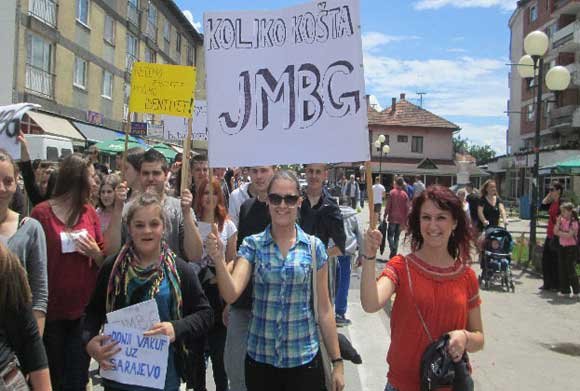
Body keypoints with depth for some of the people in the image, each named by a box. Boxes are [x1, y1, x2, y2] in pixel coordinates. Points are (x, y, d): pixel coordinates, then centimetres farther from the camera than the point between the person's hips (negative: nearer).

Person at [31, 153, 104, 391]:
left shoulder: (90, 212, 4)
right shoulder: (41, 213, -7)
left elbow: (105, 261, 8)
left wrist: (95, 253, -13)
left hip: (84, 308, 3)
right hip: (51, 309, -3)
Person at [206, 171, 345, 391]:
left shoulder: (314, 247, -3)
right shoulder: (252, 245, -3)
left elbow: (324, 309, 1)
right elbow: (231, 295, -14)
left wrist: (337, 361, 2)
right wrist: (219, 260, -31)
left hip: (304, 359, 0)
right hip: (259, 358, 1)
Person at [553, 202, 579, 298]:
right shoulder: (562, 220, 6)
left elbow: (569, 235, -21)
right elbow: (555, 231, 0)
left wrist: (559, 232, -9)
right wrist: (558, 222, -9)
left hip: (571, 247, -7)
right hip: (562, 247, 7)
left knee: (571, 270, -2)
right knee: (562, 269, 9)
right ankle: (565, 290, 17)